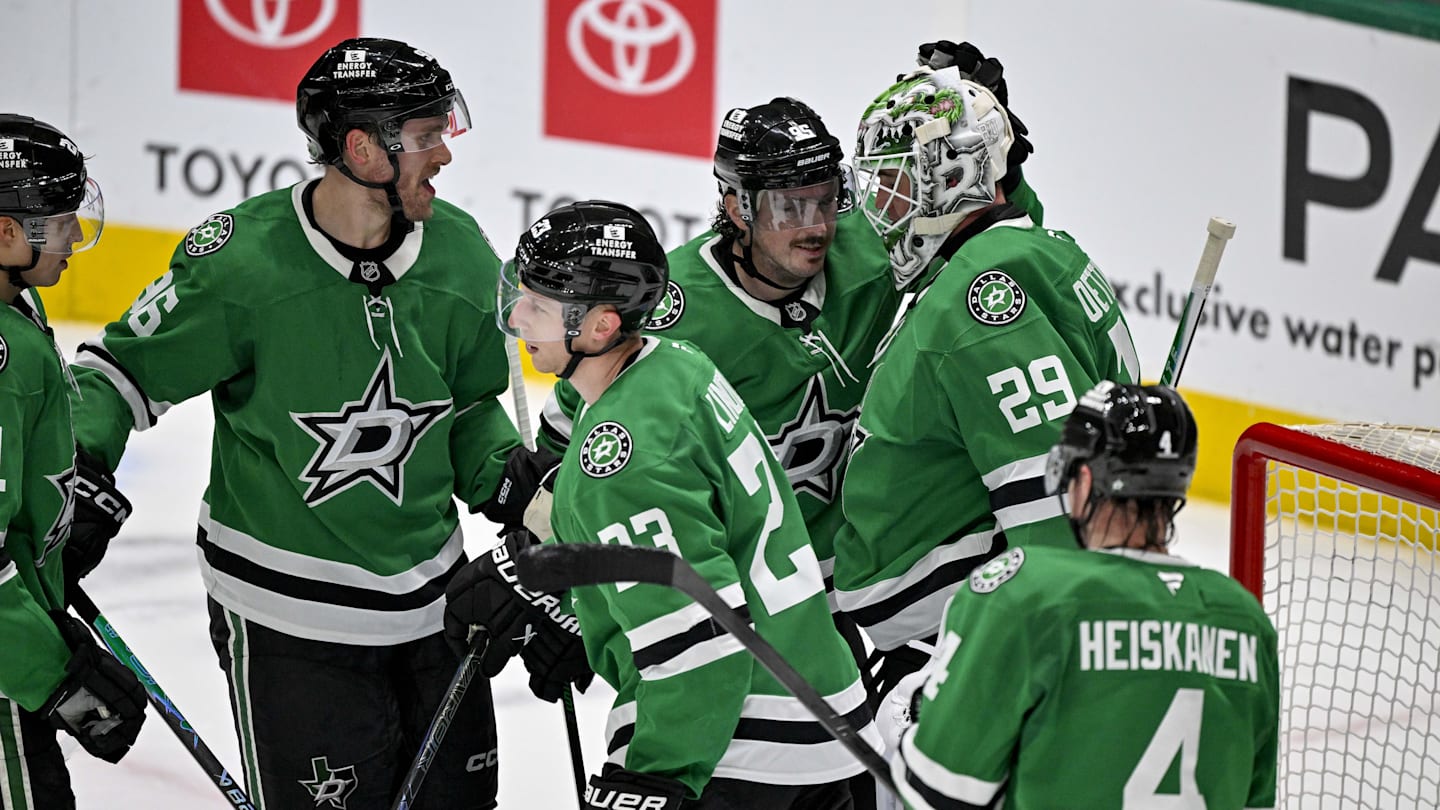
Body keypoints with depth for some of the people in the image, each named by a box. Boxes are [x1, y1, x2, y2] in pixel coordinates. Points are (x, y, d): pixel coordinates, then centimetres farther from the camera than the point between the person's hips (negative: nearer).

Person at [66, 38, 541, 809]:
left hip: (431, 597, 6)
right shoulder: (242, 260, -18)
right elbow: (125, 368, -5)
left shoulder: (460, 255, -2)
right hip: (287, 615, -5)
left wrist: (509, 480, -3)